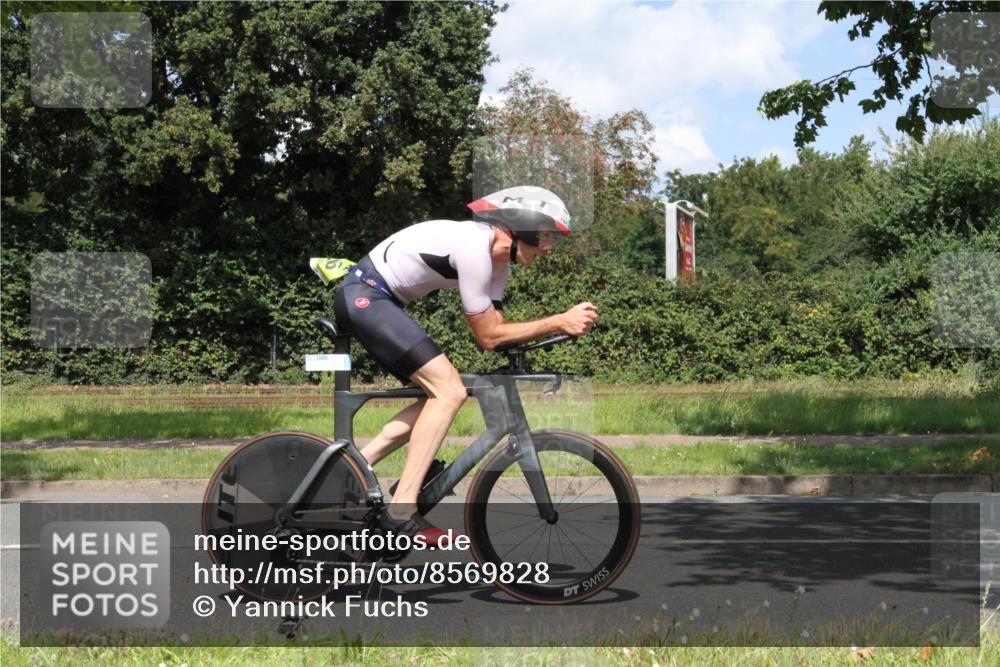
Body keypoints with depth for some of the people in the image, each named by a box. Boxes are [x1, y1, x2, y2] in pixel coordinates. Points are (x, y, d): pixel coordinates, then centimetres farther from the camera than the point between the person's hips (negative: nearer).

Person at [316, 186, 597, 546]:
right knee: (449, 391, -17)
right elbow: (488, 336, -17)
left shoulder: (498, 259, 9)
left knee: (440, 395, 10)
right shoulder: (474, 246, -21)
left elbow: (497, 327, 5)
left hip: (367, 300, 11)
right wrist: (559, 322, -17)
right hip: (365, 296, -11)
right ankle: (401, 511, -19)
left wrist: (565, 323, -6)